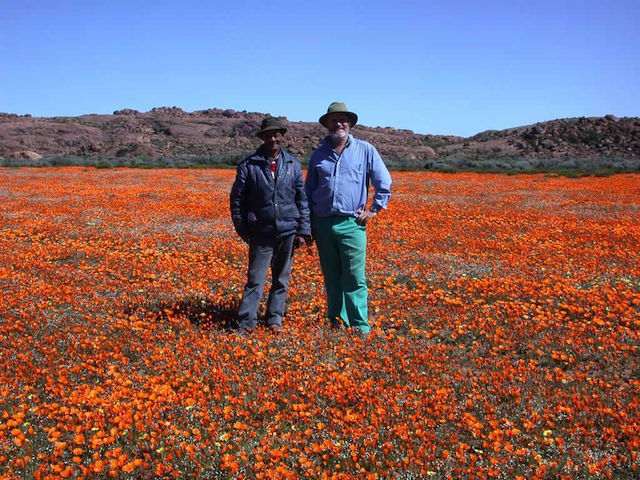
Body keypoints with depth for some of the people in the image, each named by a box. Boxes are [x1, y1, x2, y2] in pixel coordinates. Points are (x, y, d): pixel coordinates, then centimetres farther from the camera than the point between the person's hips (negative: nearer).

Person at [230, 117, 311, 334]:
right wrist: (243, 229, 0)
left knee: (281, 279, 11)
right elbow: (237, 199, 2)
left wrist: (303, 230, 2)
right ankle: (246, 321, 6)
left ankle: (275, 319, 23)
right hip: (261, 233, -2)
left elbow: (302, 199, 7)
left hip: (287, 232, 2)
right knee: (255, 279, -1)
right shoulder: (249, 165, -3)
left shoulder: (293, 164, 4)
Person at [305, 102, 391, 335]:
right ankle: (336, 322, 19)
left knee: (354, 279, -5)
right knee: (331, 278, 9)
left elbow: (384, 183, 7)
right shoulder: (319, 154, 12)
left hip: (351, 224, -3)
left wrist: (374, 210, 0)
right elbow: (308, 191, 17)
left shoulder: (365, 150, 4)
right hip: (323, 224, 3)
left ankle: (360, 326, 1)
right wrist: (309, 225, 13)